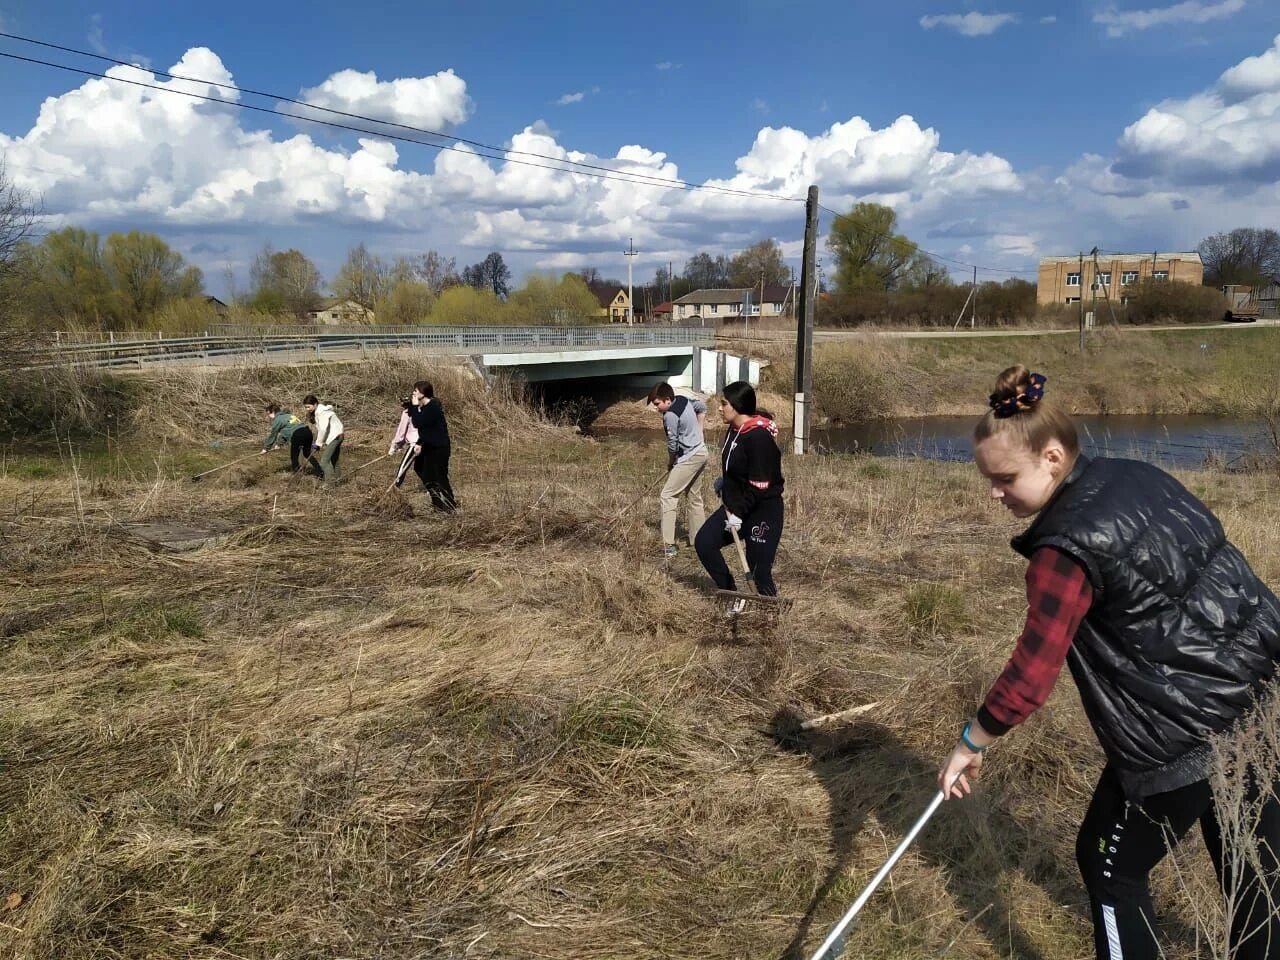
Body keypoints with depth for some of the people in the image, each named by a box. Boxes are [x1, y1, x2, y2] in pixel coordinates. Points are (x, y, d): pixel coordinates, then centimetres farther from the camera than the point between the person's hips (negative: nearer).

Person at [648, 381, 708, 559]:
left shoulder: (670, 416, -20)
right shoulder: (684, 400, 6)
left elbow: (673, 445, -16)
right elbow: (702, 406, 24)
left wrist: (670, 464, 2)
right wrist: (698, 431, 22)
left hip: (689, 458, -10)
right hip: (700, 453, 10)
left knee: (667, 496, -10)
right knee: (694, 498, 20)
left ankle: (669, 547, -15)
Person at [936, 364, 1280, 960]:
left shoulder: (1068, 548, -24)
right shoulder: (1134, 477, 1)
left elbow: (1030, 678, -24)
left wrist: (969, 744, -10)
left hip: (1188, 730, -9)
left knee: (1111, 865, 11)